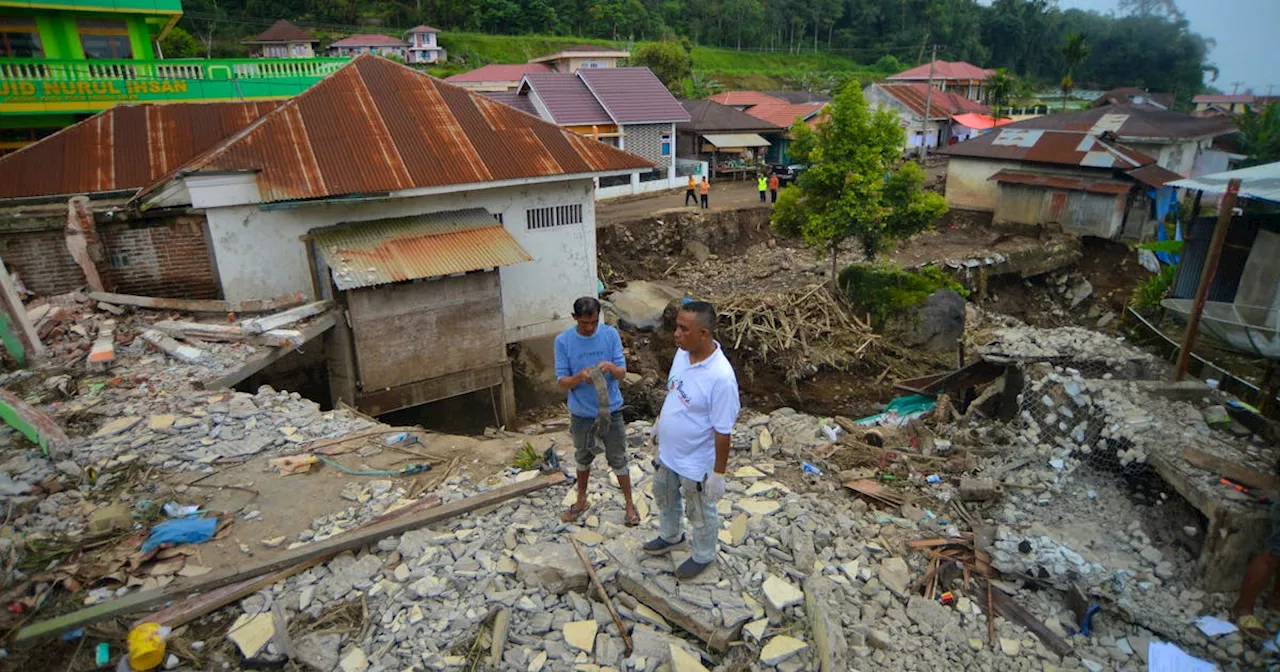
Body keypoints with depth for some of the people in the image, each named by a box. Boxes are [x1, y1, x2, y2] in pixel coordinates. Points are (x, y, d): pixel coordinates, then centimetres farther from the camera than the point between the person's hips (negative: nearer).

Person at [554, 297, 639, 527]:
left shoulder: (610, 334, -11)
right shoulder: (563, 341, -13)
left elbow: (622, 373, -9)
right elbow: (562, 383, -11)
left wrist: (610, 366, -32)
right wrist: (580, 376, -33)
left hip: (611, 411, 0)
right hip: (581, 414, 1)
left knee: (618, 460, 12)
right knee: (583, 458, 21)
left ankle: (629, 504, 31)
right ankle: (581, 500, 42)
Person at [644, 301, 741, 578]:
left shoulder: (721, 377, -35)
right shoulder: (683, 352, -11)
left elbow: (723, 431, -26)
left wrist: (718, 474, -18)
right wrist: (660, 420, 19)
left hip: (696, 462, -7)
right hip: (668, 450, 8)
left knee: (700, 512, 19)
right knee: (664, 494, 30)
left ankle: (703, 556, 46)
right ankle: (670, 536, 58)